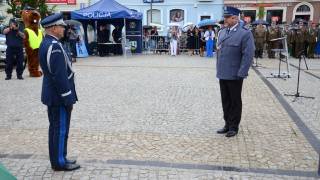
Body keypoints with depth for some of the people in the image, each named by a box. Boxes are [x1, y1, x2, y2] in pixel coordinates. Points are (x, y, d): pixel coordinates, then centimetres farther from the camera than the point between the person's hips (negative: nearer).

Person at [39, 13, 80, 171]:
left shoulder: (46, 43, 11)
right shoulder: (54, 46, -21)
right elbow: (60, 76, -25)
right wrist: (68, 98, -19)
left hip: (52, 95, 10)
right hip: (59, 96, -10)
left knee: (56, 128, 17)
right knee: (61, 129, 1)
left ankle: (58, 159, 28)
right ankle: (59, 162, 13)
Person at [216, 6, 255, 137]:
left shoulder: (245, 33, -11)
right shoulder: (222, 32, 10)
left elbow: (248, 55, -14)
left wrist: (241, 73, -17)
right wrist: (218, 69, 12)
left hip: (234, 75, -6)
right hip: (223, 74, 6)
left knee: (235, 102, 8)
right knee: (225, 101, 14)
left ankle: (234, 127, 21)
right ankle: (227, 124, 28)